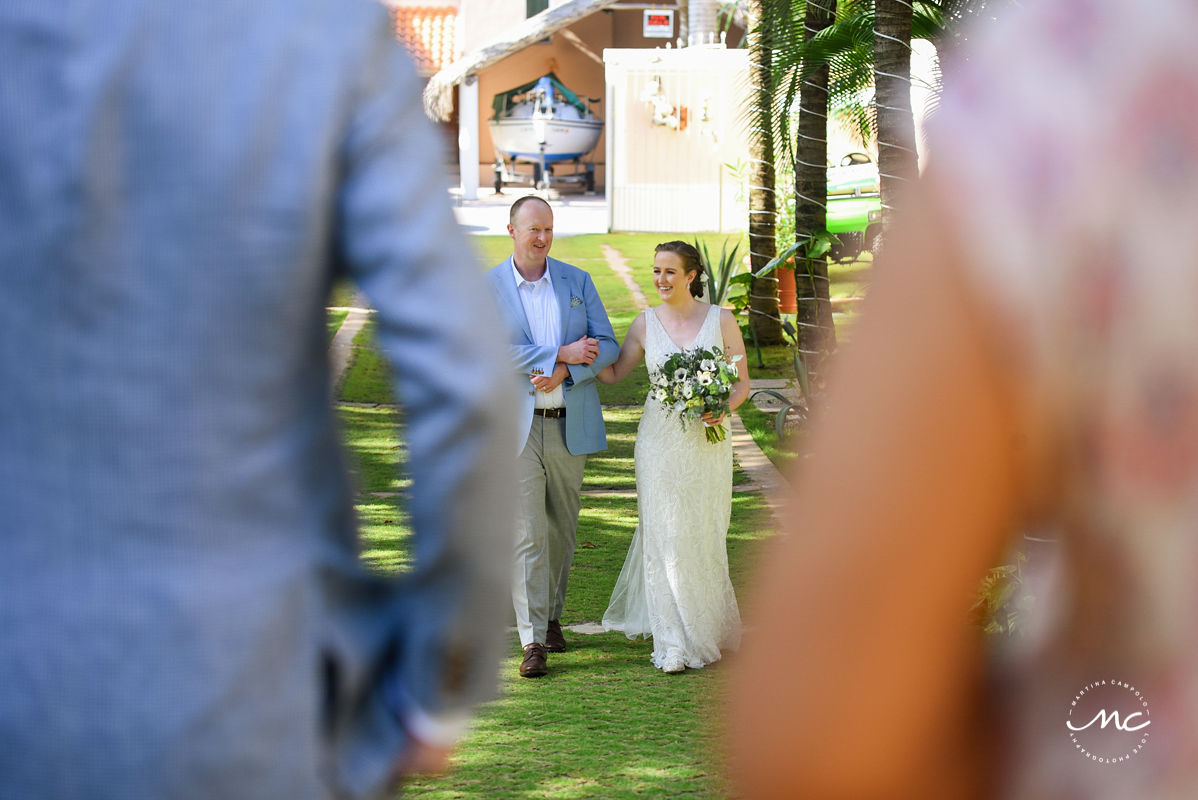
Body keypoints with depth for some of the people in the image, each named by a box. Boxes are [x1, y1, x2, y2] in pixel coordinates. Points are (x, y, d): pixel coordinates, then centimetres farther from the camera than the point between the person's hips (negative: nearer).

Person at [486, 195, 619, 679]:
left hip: (569, 423, 3)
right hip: (515, 426, -3)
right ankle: (532, 641, -7)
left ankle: (552, 614, 31)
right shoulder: (486, 287, -2)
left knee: (562, 529, 12)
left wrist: (563, 373, -15)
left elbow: (607, 345, 2)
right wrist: (562, 353, -16)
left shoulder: (577, 281, 6)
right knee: (526, 534, -7)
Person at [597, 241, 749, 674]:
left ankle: (707, 626, 27)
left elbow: (742, 381, 4)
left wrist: (722, 408, -15)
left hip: (707, 440, -1)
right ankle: (675, 642, 3)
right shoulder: (646, 323, 4)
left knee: (703, 536, 5)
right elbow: (613, 373, 10)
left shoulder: (721, 320, 0)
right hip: (659, 439, 1)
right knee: (664, 536, -2)